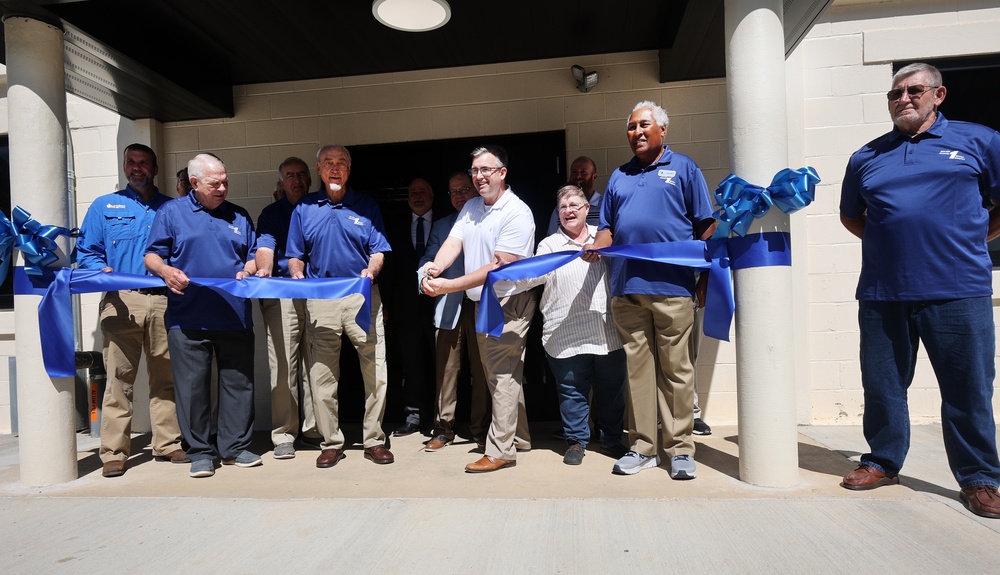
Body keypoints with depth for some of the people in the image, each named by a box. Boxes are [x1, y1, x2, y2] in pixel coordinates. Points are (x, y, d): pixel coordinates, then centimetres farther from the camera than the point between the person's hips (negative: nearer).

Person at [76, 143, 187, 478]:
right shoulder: (104, 206, 15)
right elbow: (86, 251, 10)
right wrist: (101, 270, -10)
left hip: (165, 300, 1)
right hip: (121, 300, -1)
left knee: (166, 376, 4)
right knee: (119, 378, -2)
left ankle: (168, 444, 14)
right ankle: (114, 452, 6)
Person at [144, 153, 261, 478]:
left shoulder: (239, 216, 15)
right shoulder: (171, 212, 8)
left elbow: (253, 255, 16)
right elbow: (152, 255, 5)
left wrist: (247, 271, -6)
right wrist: (166, 271, -16)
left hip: (235, 317, 2)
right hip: (188, 318, -2)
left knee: (238, 382, 6)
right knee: (192, 387, 3)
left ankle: (235, 447, 18)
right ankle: (200, 452, 16)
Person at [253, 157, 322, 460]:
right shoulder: (271, 213, 13)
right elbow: (265, 246, -4)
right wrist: (263, 270, -25)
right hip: (282, 295, -2)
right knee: (282, 365, -4)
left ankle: (314, 429, 15)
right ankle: (283, 435, 5)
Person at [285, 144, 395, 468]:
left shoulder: (366, 206, 8)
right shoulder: (304, 208, 12)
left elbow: (378, 251, 4)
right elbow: (296, 256, 13)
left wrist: (370, 271, -16)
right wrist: (299, 280, -6)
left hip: (363, 296, -1)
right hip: (320, 300, 1)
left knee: (376, 372, -1)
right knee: (322, 375, 5)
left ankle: (374, 440, 13)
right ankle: (331, 442, 19)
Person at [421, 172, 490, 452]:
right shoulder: (441, 226, 19)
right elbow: (429, 259, 12)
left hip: (483, 305, -2)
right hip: (449, 306, 2)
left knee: (481, 369, 3)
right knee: (446, 368, 0)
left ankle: (480, 428, 16)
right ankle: (443, 428, 11)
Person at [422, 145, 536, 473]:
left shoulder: (517, 213, -15)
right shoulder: (471, 207, 12)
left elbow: (499, 267, -22)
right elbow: (453, 242, 1)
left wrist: (449, 285, -26)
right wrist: (437, 266, -22)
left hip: (509, 303, -8)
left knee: (501, 374, -6)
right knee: (502, 373, 16)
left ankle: (500, 450, 4)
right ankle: (519, 437, 30)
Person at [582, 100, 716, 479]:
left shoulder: (683, 168, 10)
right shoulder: (618, 177, 21)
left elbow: (706, 227, 5)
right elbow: (608, 228, 21)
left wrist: (706, 278, -2)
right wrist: (595, 248, -1)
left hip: (672, 287, -3)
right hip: (626, 288, 4)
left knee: (676, 369, 1)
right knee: (637, 369, 6)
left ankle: (680, 449, 12)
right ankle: (642, 447, 16)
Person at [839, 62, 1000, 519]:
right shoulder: (866, 157, 13)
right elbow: (850, 216, 22)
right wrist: (888, 242, 11)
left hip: (957, 291, -2)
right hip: (882, 293, 2)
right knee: (882, 386, 9)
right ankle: (883, 462, 25)